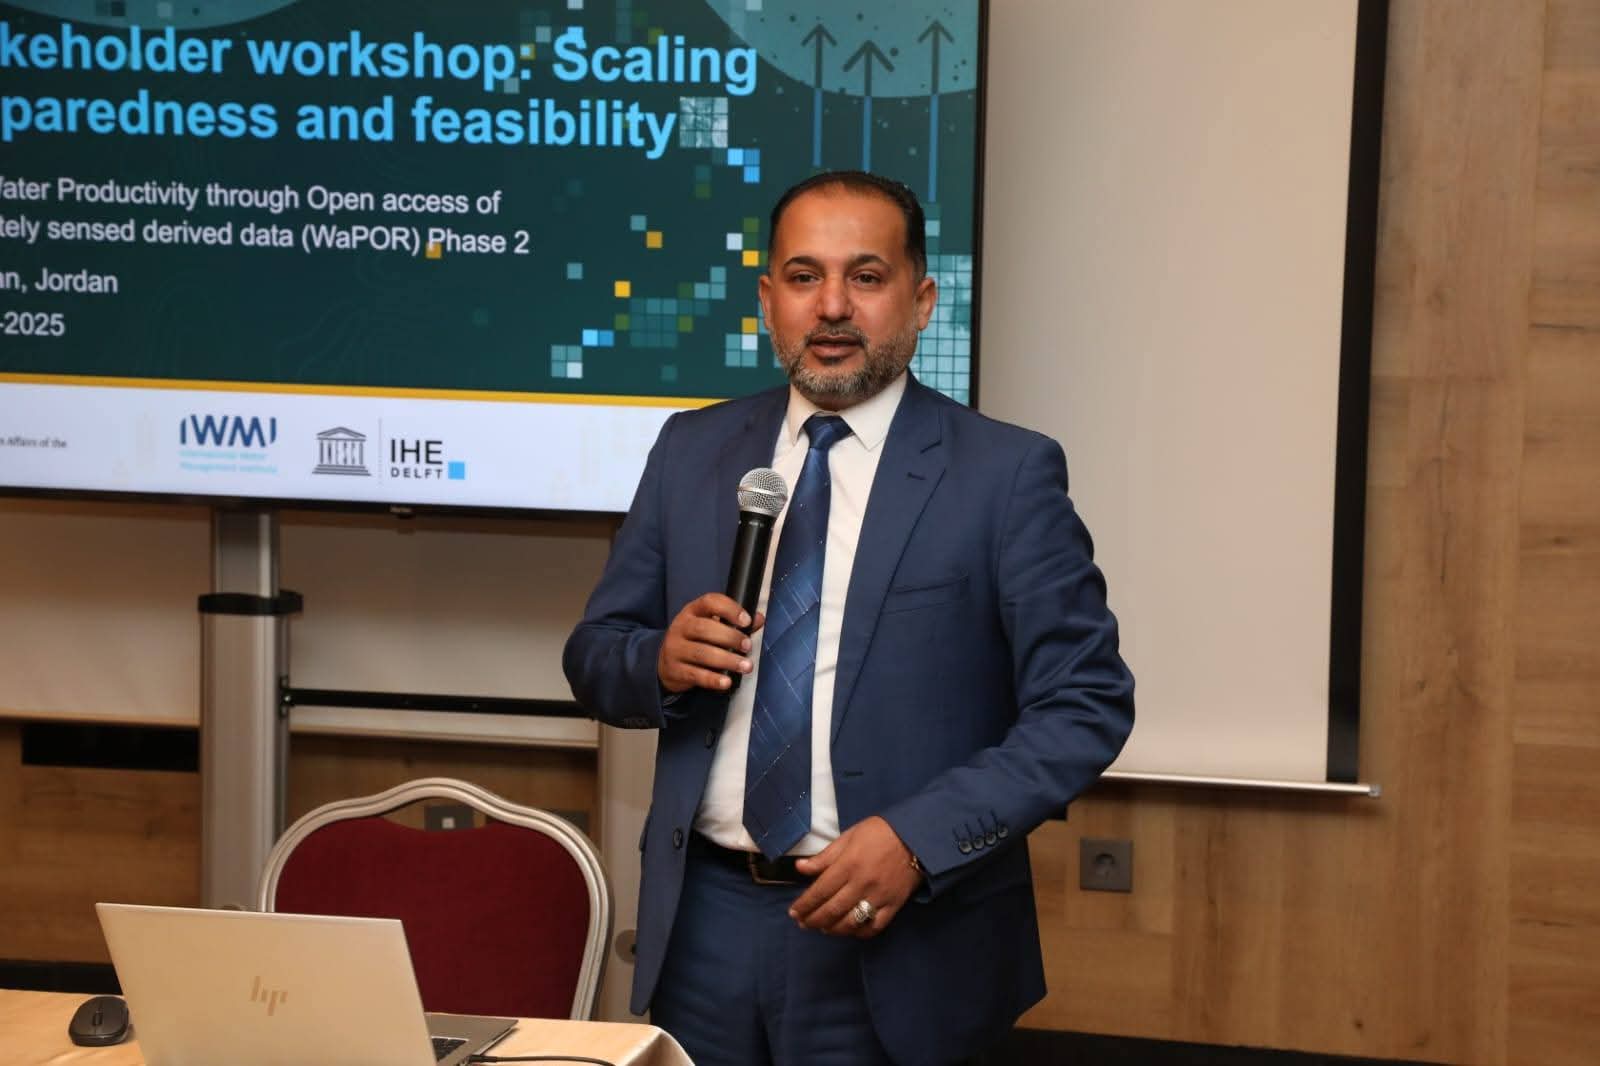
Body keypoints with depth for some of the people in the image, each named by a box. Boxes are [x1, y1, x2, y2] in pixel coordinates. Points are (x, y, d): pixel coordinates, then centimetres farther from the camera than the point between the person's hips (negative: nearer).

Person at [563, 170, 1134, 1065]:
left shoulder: (1006, 472, -7)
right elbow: (594, 654, 10)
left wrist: (917, 840, -20)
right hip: (703, 921, 4)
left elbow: (1086, 705, -10)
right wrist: (661, 660, -13)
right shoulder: (693, 450, 5)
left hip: (899, 940, -3)